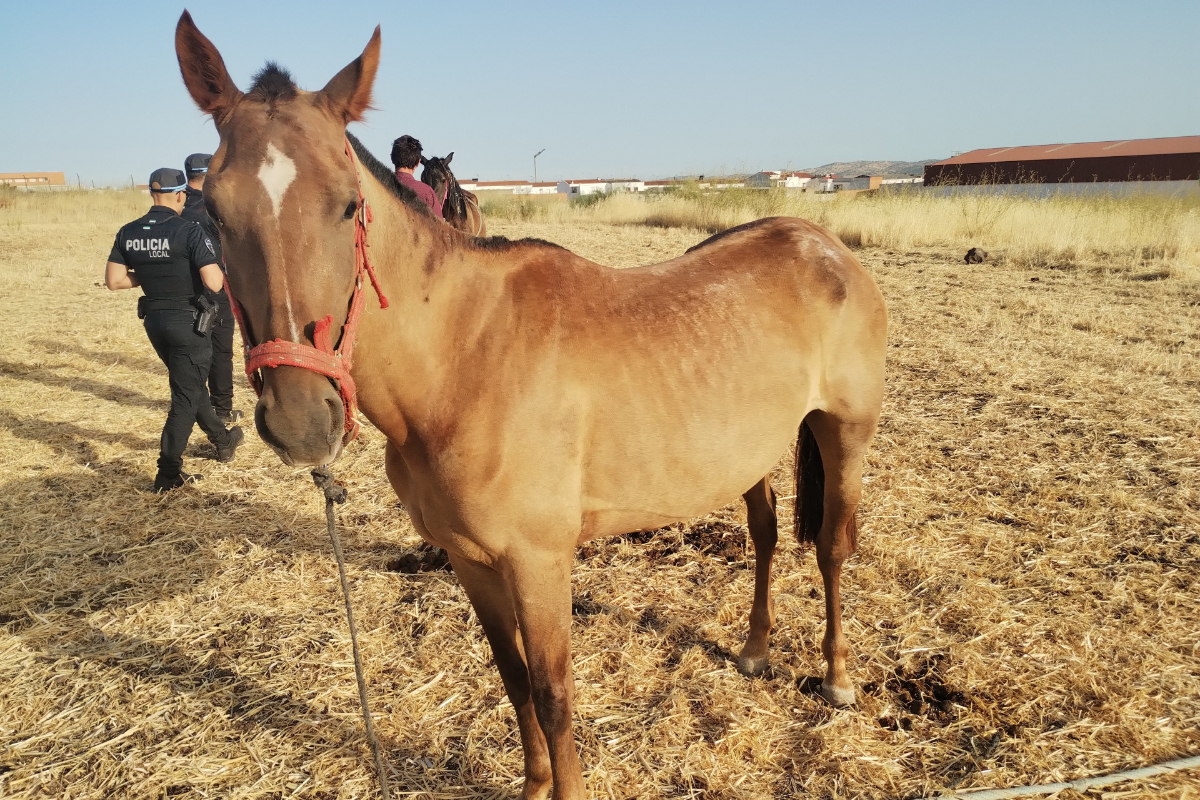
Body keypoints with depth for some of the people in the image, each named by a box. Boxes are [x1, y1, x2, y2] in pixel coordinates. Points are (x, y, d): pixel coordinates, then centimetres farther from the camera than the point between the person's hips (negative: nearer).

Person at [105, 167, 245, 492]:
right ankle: (168, 474, 3)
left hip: (154, 320, 7)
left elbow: (114, 280, 2)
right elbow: (214, 283, -23)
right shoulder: (189, 231, -18)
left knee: (191, 384, 24)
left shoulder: (128, 233, 0)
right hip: (188, 322, -6)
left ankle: (222, 440, 42)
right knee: (185, 396, 3)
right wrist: (220, 269, -1)